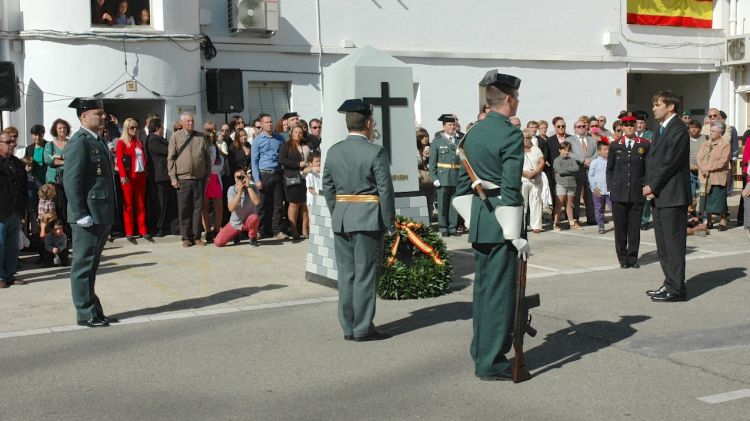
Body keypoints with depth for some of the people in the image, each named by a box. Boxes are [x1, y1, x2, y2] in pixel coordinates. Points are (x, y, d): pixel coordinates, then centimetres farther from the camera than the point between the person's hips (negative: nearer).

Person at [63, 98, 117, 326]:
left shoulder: (98, 141, 16)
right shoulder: (79, 142, -13)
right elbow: (71, 181, -18)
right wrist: (80, 215, -21)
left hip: (101, 215, 9)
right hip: (88, 217, -9)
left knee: (91, 265, 16)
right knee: (83, 265, 0)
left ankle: (93, 311, 24)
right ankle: (85, 314, 6)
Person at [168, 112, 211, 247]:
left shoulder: (201, 137, 9)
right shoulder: (175, 136, 2)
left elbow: (207, 157, 13)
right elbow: (171, 158, 1)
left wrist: (208, 175, 7)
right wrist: (173, 178, -5)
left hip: (199, 178, 2)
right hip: (183, 179, -2)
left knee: (197, 207, 4)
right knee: (184, 209, 1)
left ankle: (196, 237, 10)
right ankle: (186, 237, 8)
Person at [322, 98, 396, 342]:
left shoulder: (333, 151, 6)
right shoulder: (375, 153, -11)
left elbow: (327, 188, 10)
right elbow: (385, 190, -11)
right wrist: (390, 222, -3)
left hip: (341, 220, 6)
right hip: (368, 220, -5)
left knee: (346, 275, 11)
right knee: (365, 276, 1)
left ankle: (348, 327, 17)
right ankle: (362, 329, 5)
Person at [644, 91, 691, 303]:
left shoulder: (678, 130, -11)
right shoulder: (662, 130, 18)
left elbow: (670, 162, -17)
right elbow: (651, 160, 17)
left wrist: (652, 186, -12)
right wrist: (649, 186, 3)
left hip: (672, 196, -9)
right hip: (659, 196, 9)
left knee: (674, 243, -5)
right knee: (663, 244, 13)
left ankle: (677, 289, -1)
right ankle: (670, 284, 22)